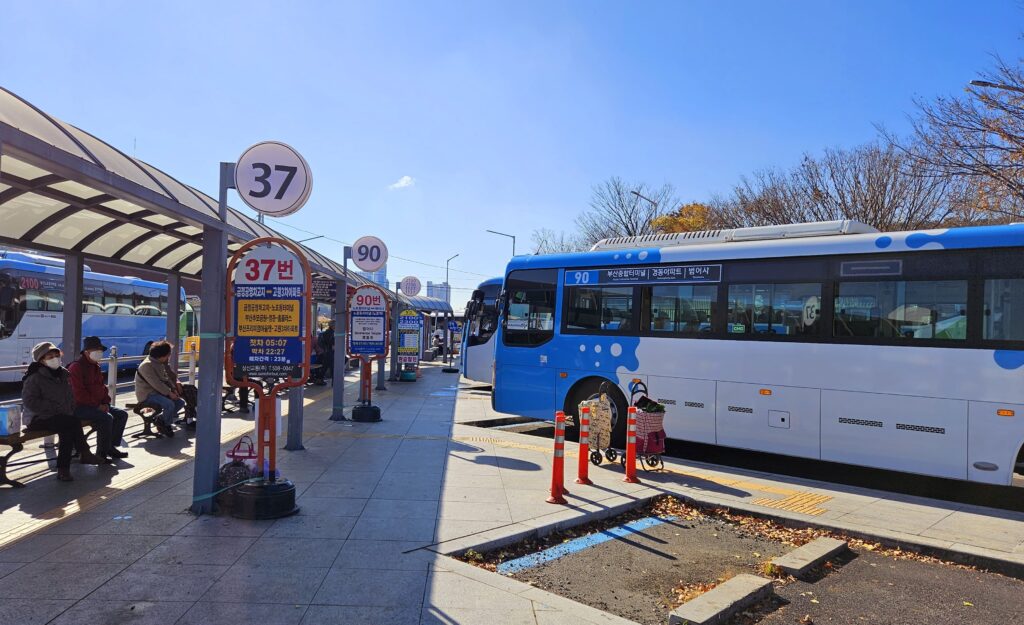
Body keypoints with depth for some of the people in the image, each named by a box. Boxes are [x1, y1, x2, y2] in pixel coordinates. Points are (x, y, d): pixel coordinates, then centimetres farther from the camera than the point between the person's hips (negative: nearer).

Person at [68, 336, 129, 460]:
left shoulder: (95, 366, 17)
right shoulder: (76, 367, -13)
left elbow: (102, 387, 21)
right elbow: (78, 393, -21)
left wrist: (105, 403, 3)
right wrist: (97, 405, -20)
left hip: (98, 405, 9)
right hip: (80, 406, -9)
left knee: (122, 414, 0)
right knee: (106, 417, -30)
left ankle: (111, 446, 4)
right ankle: (102, 453, -20)